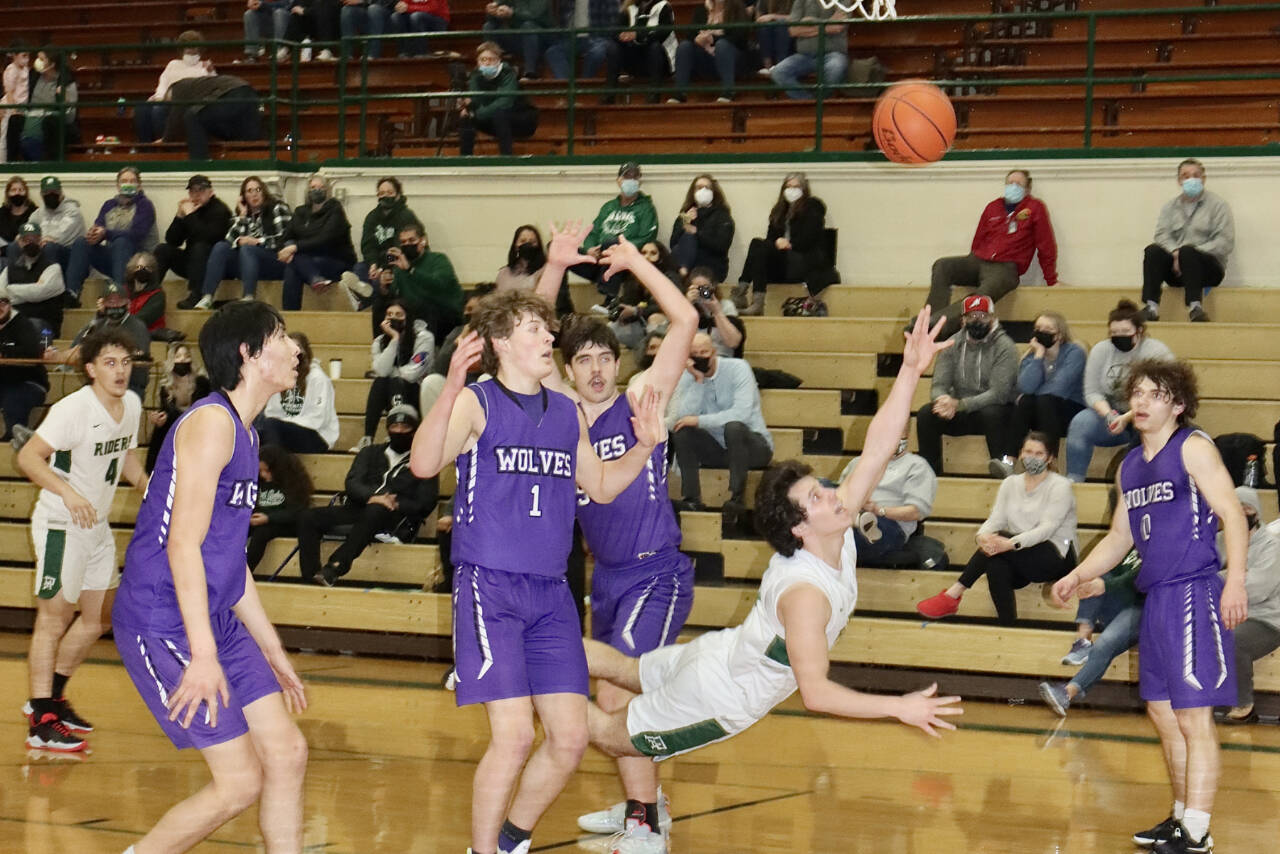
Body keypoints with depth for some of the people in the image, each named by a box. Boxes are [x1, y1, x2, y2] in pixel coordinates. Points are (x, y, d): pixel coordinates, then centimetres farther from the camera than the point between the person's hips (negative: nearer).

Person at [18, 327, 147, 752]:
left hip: (96, 525, 8)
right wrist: (67, 492, -38)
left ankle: (50, 696, 28)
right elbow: (28, 456, -25)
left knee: (99, 614, 14)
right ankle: (41, 723, -6)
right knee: (54, 617, -8)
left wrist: (146, 485, 3)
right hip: (60, 525, -8)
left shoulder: (132, 404, 3)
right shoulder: (73, 409, -21)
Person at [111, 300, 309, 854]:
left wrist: (273, 653, 24)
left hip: (217, 623, 10)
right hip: (162, 627, -10)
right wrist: (203, 656, -25)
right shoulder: (212, 422, -14)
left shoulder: (243, 433, 16)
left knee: (287, 754, 4)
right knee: (241, 781, -10)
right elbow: (182, 544, -21)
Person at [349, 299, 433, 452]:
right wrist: (394, 339, -18)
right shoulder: (380, 341, 2)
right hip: (390, 394, 4)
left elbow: (411, 374, -19)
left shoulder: (424, 338, -10)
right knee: (379, 382, -27)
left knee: (396, 382, -32)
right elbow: (381, 372, -16)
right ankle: (367, 439, -31)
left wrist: (390, 372, -5)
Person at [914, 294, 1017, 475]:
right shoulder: (953, 344, 5)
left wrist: (959, 404, -31)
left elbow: (999, 393, -20)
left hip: (991, 409, -4)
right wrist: (943, 399, -27)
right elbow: (939, 384, 0)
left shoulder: (1004, 346, -10)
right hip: (959, 413, 4)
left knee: (991, 413, -38)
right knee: (925, 414, -22)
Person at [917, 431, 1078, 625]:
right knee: (996, 566, -33)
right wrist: (982, 536, -25)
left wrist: (1011, 543, -35)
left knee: (1001, 537, -30)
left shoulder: (1060, 486, -5)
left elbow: (1047, 528, -18)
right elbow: (996, 519, 2)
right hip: (1020, 565, 5)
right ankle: (1007, 628, -40)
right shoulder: (1011, 483, 14)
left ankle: (952, 596, -34)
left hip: (1057, 558, -5)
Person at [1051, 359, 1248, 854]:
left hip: (1194, 594, -8)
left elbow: (1232, 515, -13)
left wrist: (1235, 581, -24)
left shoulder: (1193, 449, -6)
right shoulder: (1130, 466, 17)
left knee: (1194, 717, -9)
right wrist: (1077, 576, 14)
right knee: (1162, 713, 14)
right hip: (1156, 598, 8)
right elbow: (1119, 538, 27)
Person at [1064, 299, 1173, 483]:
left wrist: (1127, 418, -30)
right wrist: (1107, 413, -22)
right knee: (1081, 421, -26)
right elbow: (1092, 392, 0)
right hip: (1110, 414, 3)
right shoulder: (1100, 350, 4)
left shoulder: (1157, 352, -8)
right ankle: (1073, 481, -22)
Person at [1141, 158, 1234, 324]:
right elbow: (1162, 235, 3)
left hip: (1209, 267, -3)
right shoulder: (1170, 206, 18)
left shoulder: (1217, 204, 6)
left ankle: (1195, 306, -45)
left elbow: (1225, 242, -5)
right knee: (1152, 251, -26)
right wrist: (1175, 253, -19)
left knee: (1187, 251, -35)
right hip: (1176, 269, 3)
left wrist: (1187, 253, -16)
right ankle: (1151, 307, -37)